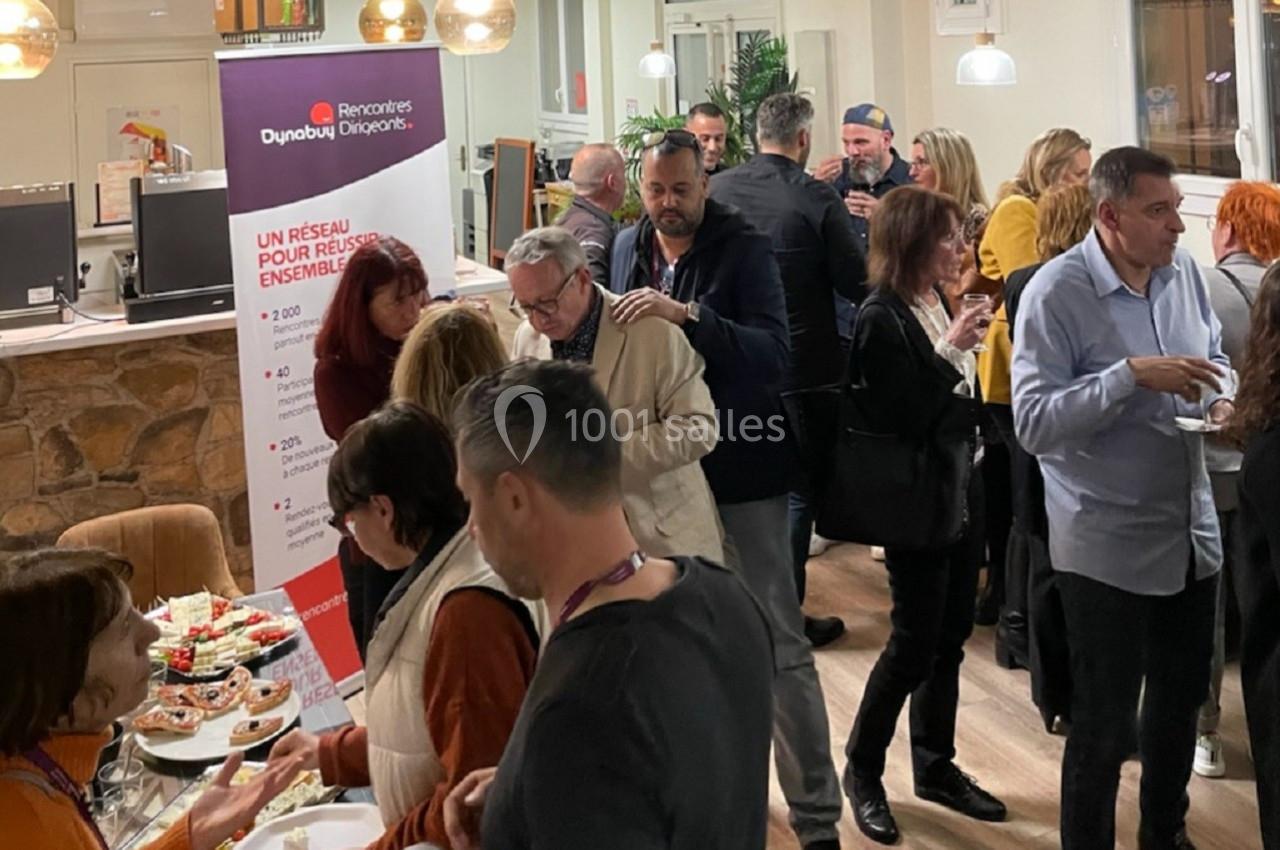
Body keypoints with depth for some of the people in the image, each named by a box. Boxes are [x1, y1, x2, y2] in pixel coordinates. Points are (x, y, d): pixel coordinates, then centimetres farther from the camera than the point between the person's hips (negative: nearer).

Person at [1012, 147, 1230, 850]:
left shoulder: (1184, 270, 1)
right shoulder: (1056, 293, -18)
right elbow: (1033, 423, -24)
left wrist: (1220, 400, -5)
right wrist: (1133, 375, -30)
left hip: (1192, 529, 7)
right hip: (1108, 545, -7)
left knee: (1182, 694, 22)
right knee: (1103, 722, 4)